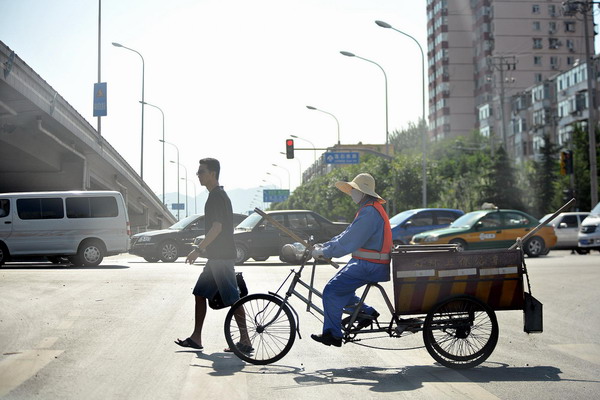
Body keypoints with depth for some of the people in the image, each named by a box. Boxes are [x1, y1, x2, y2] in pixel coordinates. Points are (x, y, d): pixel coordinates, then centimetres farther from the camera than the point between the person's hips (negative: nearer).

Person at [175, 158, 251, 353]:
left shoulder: (216, 196, -13)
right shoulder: (219, 195, 18)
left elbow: (217, 227, -21)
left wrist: (198, 249, -19)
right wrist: (203, 249, 25)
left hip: (221, 256, -11)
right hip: (218, 256, 11)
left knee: (233, 298, -7)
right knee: (200, 293, 12)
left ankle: (245, 341, -4)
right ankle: (196, 338, 17)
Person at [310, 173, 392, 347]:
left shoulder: (369, 212, -20)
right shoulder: (368, 209, 16)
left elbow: (348, 242, -24)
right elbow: (347, 234, 19)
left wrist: (323, 252, -16)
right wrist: (324, 246, 11)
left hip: (369, 267, -11)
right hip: (364, 263, 11)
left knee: (331, 290, -12)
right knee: (339, 289, 14)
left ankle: (332, 335, -4)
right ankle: (367, 311, 17)